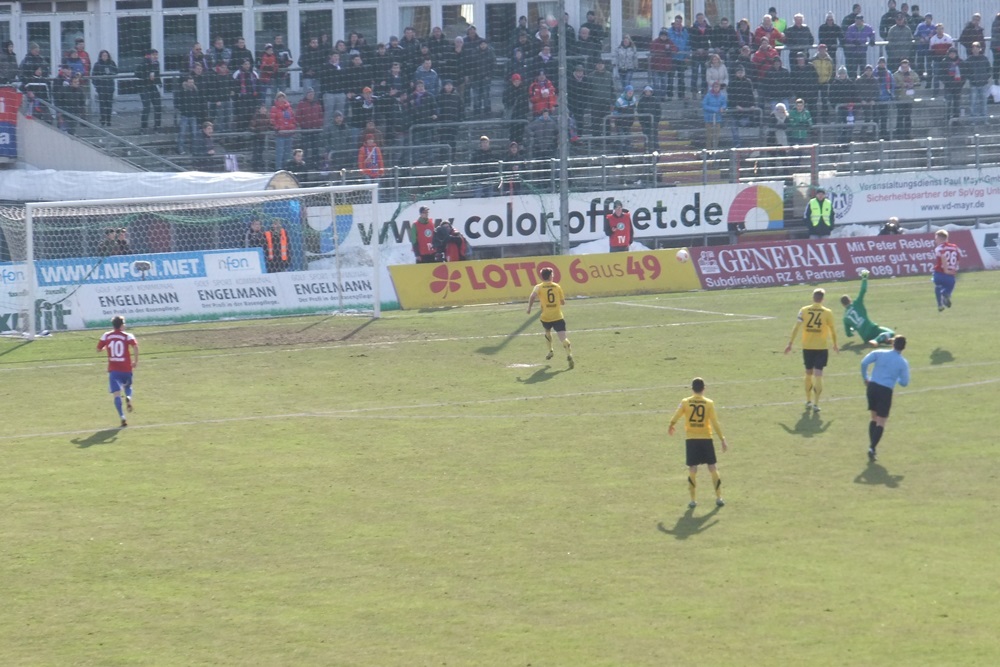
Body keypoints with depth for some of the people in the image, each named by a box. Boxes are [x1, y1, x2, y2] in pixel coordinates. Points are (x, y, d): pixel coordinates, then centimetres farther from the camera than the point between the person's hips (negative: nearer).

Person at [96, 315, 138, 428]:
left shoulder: (106, 336, 4)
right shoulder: (128, 336, -3)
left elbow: (98, 349, 11)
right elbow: (135, 346, -20)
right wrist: (136, 361, -9)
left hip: (113, 370, 0)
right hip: (126, 369, 0)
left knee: (116, 394, -3)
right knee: (127, 386, 27)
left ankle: (122, 417, -18)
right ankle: (128, 397, -8)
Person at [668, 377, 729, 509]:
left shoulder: (685, 402, -4)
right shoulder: (709, 403, -6)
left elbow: (675, 418, -1)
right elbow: (715, 423, -8)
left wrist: (671, 427, 21)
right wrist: (722, 439, -2)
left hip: (691, 439, 0)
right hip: (706, 438, 0)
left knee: (692, 469, 5)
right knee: (712, 468, 9)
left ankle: (693, 500, 4)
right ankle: (719, 498, 10)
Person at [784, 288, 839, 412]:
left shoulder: (804, 311, -3)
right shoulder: (827, 313, -6)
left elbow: (796, 328, -5)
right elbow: (832, 330, 1)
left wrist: (790, 344, 0)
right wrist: (835, 345, 16)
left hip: (807, 347, 2)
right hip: (822, 347, -2)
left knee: (809, 373, 18)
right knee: (818, 375, -1)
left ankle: (808, 401, 28)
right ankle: (816, 404, -8)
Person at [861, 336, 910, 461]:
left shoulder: (879, 353, 2)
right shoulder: (903, 363, -1)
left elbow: (864, 363, -9)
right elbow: (904, 382, 1)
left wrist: (865, 378, 6)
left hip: (872, 386, 3)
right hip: (886, 391, -3)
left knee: (874, 418, 18)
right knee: (881, 422, 2)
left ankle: (871, 447, 14)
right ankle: (872, 448, -12)